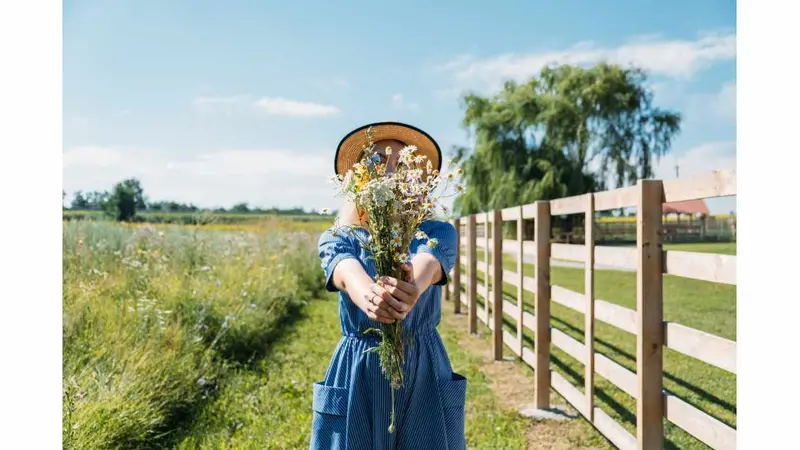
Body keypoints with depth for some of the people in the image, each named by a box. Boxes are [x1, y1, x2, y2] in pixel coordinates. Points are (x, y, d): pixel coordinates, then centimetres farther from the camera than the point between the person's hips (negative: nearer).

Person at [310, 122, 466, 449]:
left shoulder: (437, 232, 2)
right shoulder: (337, 237, 2)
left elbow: (428, 263, -22)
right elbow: (347, 271, -22)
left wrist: (414, 287, -46)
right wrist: (369, 297, -45)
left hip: (424, 372, 1)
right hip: (358, 371, 0)